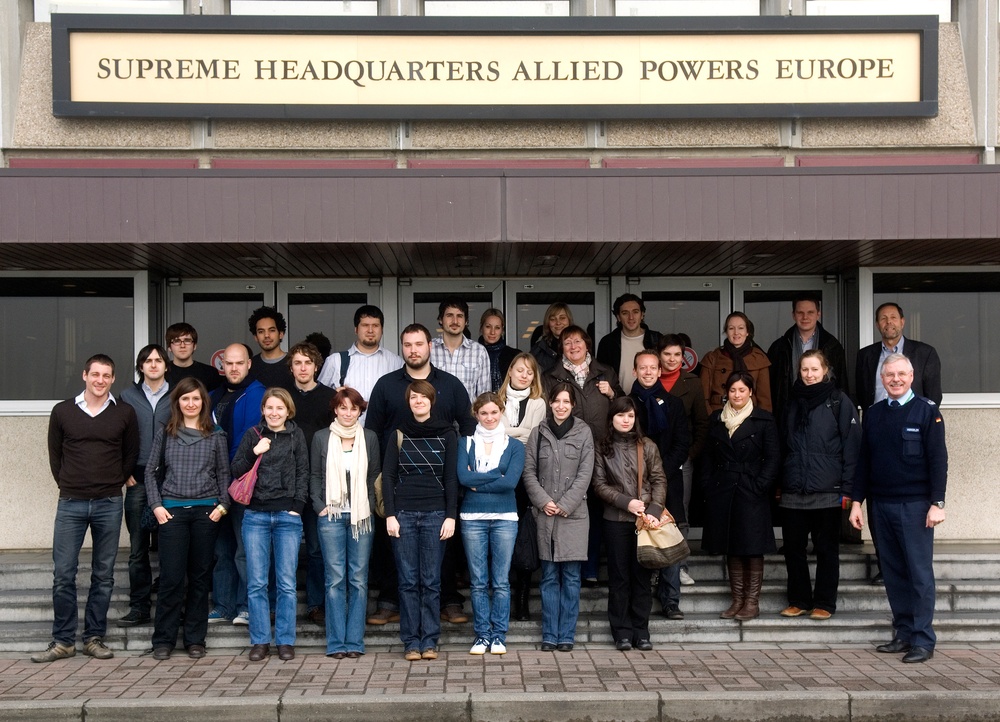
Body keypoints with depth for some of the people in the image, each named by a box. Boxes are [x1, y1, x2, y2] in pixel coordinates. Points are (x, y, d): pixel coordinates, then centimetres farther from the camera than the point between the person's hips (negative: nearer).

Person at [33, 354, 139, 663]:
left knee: (103, 575, 5)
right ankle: (63, 640, 10)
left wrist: (114, 483, 7)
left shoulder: (124, 414, 3)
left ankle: (94, 638, 15)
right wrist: (67, 485, 6)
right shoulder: (62, 411, 3)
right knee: (63, 574, -1)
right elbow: (54, 454, 11)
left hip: (109, 504, 0)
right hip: (70, 503, 0)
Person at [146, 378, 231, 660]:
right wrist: (156, 505, -1)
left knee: (200, 576, 5)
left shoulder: (216, 436, 8)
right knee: (171, 577, -5)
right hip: (172, 510, -1)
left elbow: (224, 474, 9)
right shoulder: (165, 434, 8)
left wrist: (222, 505, -2)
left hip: (206, 511, 1)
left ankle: (195, 639, 14)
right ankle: (164, 639, 6)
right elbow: (151, 471, 9)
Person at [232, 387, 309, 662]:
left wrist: (297, 506, -2)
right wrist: (254, 453, -11)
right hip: (256, 516, 1)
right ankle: (260, 641, 10)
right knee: (256, 583, 2)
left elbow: (303, 474, 7)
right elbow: (236, 470, 5)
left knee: (287, 583, 1)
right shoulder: (253, 435, 8)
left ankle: (285, 641, 9)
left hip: (288, 516, -1)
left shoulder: (296, 436, 7)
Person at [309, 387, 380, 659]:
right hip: (331, 515, -1)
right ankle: (336, 643, 4)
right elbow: (315, 476, 8)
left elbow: (375, 475, 11)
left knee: (359, 579, 2)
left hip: (361, 516, 1)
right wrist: (319, 506, -3)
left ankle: (355, 641, 8)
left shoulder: (369, 438, 8)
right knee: (335, 579, -1)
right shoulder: (321, 437, 6)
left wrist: (370, 506, 1)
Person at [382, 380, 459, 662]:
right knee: (408, 580, 2)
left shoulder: (446, 433, 5)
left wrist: (451, 516, -4)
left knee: (431, 581, 1)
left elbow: (451, 477, 3)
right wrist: (390, 515, -3)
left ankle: (429, 641, 9)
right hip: (403, 514, 1)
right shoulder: (399, 434, 7)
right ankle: (411, 641, 8)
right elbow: (388, 476, 5)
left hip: (435, 514, -1)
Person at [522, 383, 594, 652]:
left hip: (574, 514, -1)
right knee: (549, 576, 5)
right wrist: (544, 502, -7)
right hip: (545, 513, 1)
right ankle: (549, 635, 10)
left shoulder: (583, 432, 4)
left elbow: (585, 474, -1)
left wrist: (564, 505, -9)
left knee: (571, 576, 1)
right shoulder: (539, 433, 8)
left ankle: (567, 635, 8)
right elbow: (529, 472, 6)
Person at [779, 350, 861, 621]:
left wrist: (847, 488, -11)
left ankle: (824, 604, 14)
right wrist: (779, 484, 11)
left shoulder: (839, 401, -2)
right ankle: (798, 600, 19)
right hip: (793, 491, 4)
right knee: (793, 548, 7)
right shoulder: (794, 402, 13)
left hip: (827, 492, -4)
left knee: (826, 549, 5)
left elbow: (851, 446, -5)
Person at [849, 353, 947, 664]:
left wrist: (937, 502, -11)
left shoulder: (927, 411, -2)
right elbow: (864, 460, 14)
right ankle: (903, 634, 17)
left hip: (915, 506, -5)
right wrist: (857, 501, 9)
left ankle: (923, 640, 4)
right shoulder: (873, 414, 11)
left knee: (920, 573, -1)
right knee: (893, 572, 9)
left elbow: (938, 459, -5)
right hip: (882, 505, 5)